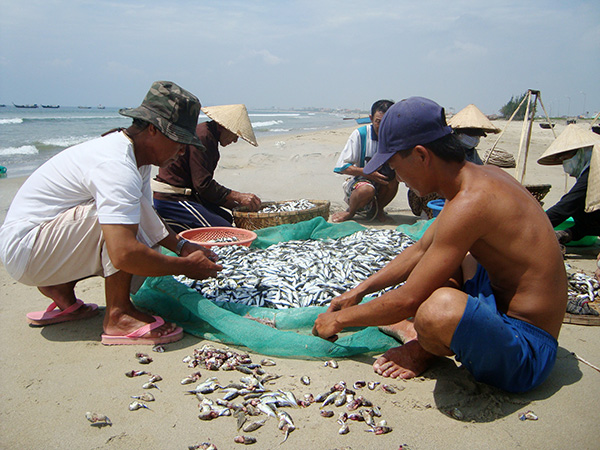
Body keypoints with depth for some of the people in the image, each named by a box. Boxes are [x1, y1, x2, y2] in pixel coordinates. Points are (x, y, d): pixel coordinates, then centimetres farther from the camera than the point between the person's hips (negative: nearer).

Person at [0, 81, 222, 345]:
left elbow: (147, 219, 17)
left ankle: (60, 287, 11)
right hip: (22, 249, -10)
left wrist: (182, 246, 1)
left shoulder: (136, 157, 5)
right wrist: (185, 267, -25)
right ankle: (118, 316, -16)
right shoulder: (117, 167, -28)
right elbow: (124, 254, -38)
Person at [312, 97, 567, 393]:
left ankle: (428, 349, -3)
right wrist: (361, 290, 17)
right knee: (442, 254, 27)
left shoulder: (470, 202, -27)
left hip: (526, 353, -10)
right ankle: (424, 336, 6)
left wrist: (341, 319, -7)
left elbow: (407, 300, -23)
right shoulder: (479, 177, 4)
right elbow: (421, 250, 16)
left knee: (442, 307, -40)